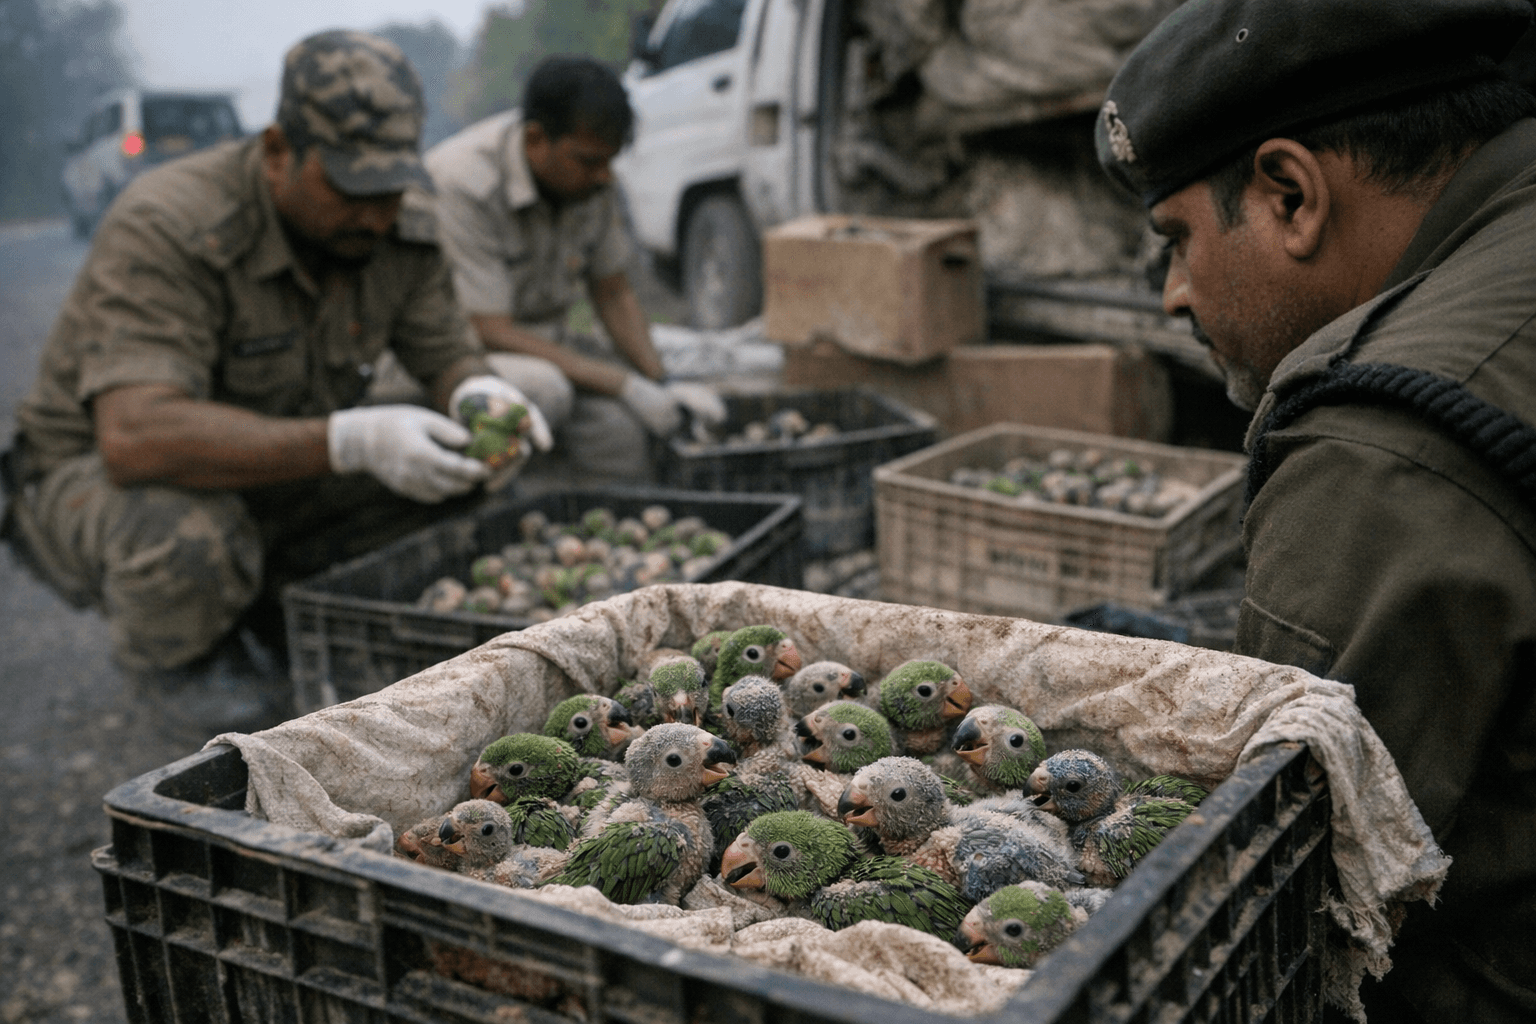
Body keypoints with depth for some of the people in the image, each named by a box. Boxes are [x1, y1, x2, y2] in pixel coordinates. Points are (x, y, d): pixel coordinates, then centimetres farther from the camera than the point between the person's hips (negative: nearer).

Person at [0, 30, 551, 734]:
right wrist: (350, 441, -52)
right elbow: (136, 436, -43)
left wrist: (482, 396, -31)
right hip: (95, 478, -6)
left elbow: (448, 356, -3)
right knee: (192, 539, -40)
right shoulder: (166, 230, -31)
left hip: (270, 472, 6)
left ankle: (271, 617, 9)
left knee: (456, 473, -12)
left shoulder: (396, 231, -10)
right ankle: (167, 654, -1)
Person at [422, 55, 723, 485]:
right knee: (545, 387, -36)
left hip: (546, 343, 6)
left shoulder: (589, 177, -3)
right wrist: (627, 387, -26)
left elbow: (614, 295, 8)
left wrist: (661, 382, -9)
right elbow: (490, 333, -25)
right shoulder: (462, 183, -24)